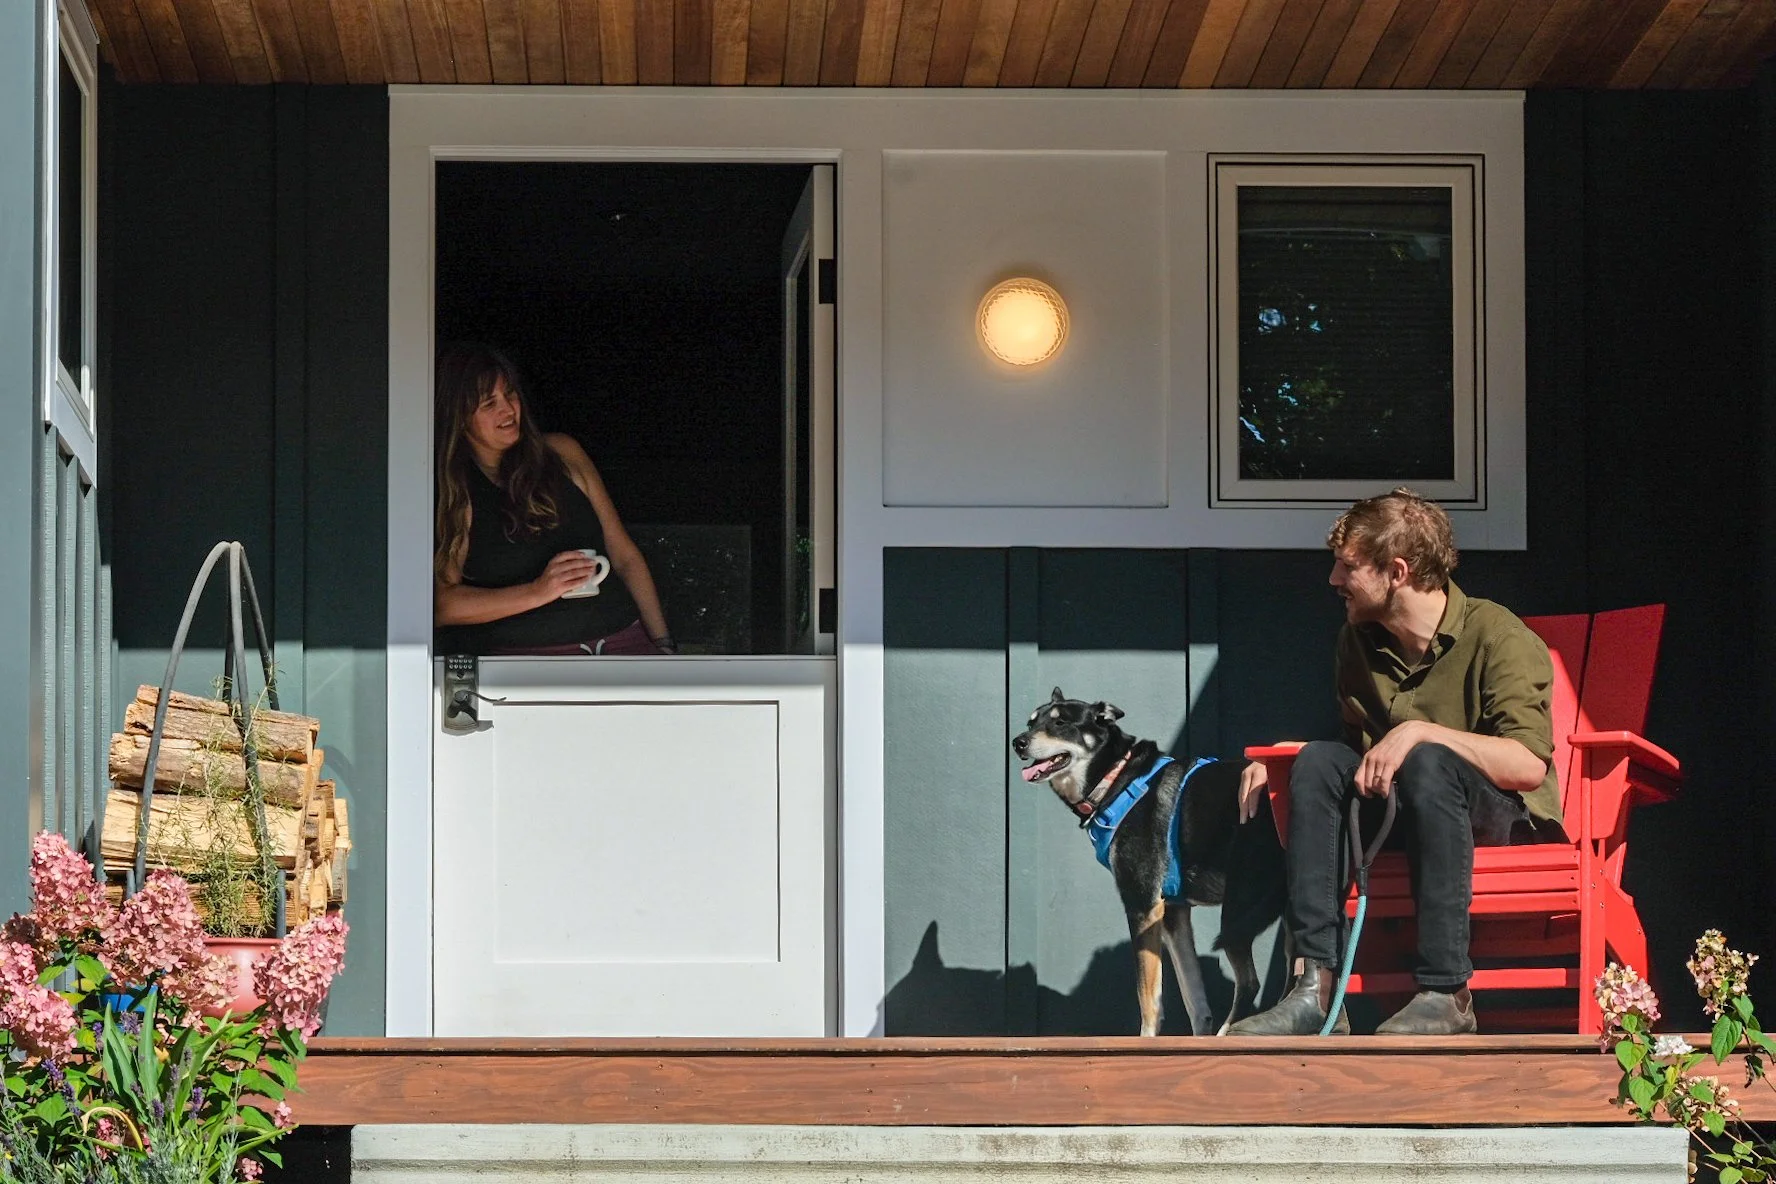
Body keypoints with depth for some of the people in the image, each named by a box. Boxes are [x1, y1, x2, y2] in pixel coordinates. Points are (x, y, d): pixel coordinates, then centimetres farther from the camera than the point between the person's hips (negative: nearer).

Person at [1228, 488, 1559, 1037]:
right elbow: (1356, 746, 19)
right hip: (1401, 807, 6)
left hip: (1509, 814, -6)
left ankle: (1445, 995, -38)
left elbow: (1529, 764, -23)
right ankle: (1315, 987, -31)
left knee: (1428, 763, -36)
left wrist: (1421, 732, -28)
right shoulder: (1359, 641, 8)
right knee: (1319, 762, -20)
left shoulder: (1496, 635, -13)